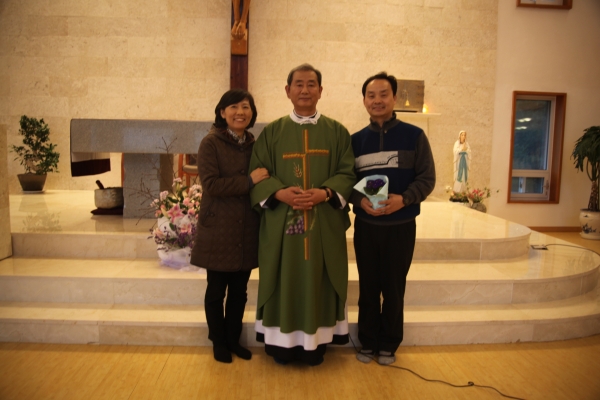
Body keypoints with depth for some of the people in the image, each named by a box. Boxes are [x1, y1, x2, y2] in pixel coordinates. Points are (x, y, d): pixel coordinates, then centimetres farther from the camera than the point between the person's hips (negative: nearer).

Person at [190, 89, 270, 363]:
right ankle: (218, 342, 28)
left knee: (239, 291, 13)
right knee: (216, 291, 10)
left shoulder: (255, 145, 8)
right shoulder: (211, 143, -7)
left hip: (246, 231, 4)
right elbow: (210, 184, -18)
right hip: (218, 231, -4)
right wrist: (249, 181, -20)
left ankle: (234, 339, 30)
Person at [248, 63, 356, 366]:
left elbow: (347, 174, 2)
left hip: (324, 225, 0)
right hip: (281, 224, 0)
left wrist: (326, 192, -17)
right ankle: (282, 344, 21)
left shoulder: (337, 132, 7)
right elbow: (258, 174, 2)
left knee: (317, 282, 7)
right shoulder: (272, 132, 6)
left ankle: (315, 343, 22)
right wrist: (280, 193, -17)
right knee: (284, 283, 6)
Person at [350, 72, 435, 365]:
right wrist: (360, 200, -16)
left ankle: (389, 344, 26)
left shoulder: (414, 136, -2)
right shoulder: (355, 140, 5)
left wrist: (404, 199, -21)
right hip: (365, 226, 2)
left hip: (401, 226, -2)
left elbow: (427, 178, -4)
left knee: (394, 288, 9)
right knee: (368, 287, 11)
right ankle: (368, 342, 27)